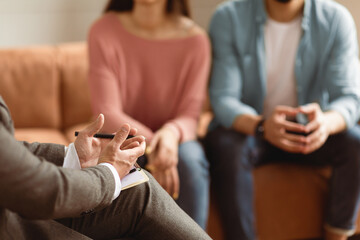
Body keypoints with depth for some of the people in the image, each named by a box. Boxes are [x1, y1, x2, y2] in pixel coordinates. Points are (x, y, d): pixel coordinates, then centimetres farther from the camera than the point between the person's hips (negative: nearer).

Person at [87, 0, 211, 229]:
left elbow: (190, 115, -10)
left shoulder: (195, 39, -7)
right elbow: (107, 112, -14)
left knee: (190, 158, -32)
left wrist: (172, 133, -35)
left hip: (175, 138, 1)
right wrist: (150, 144, -32)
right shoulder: (104, 32, -8)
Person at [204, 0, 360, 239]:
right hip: (246, 127, -2)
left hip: (307, 130, 2)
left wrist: (326, 122, -41)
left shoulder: (336, 19, -10)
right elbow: (223, 99, -19)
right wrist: (262, 126, -42)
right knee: (228, 148, -33)